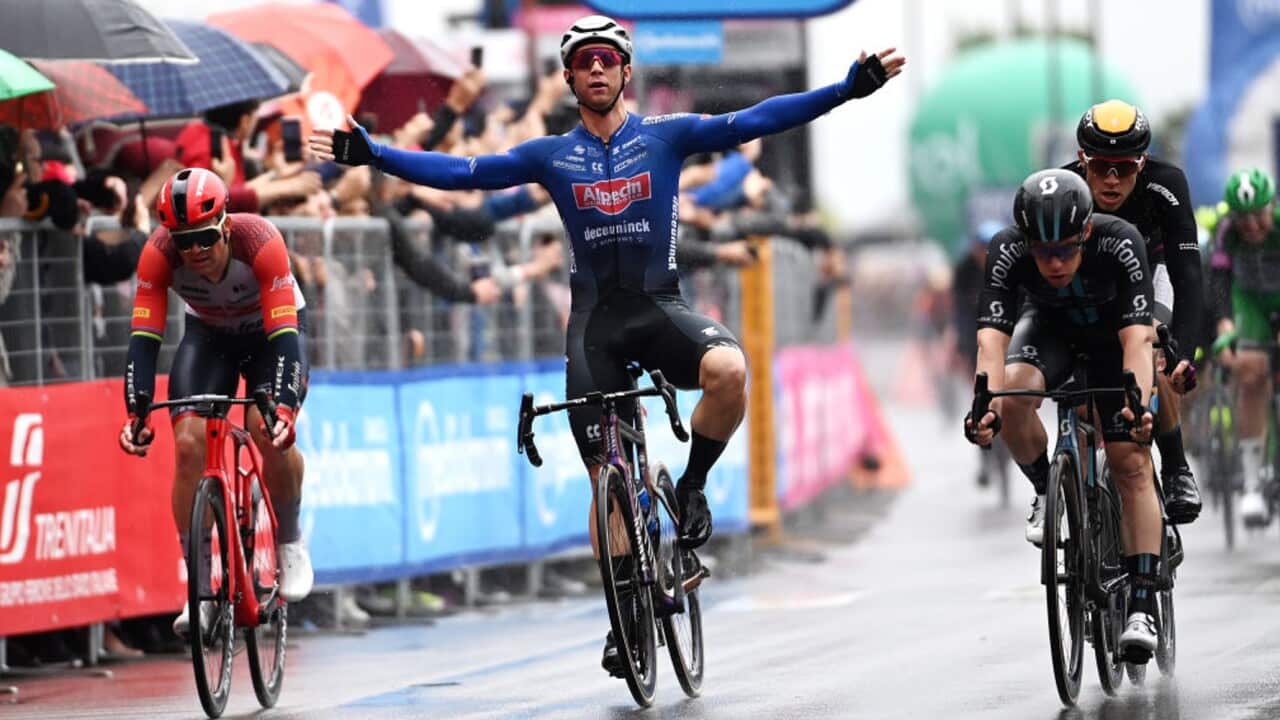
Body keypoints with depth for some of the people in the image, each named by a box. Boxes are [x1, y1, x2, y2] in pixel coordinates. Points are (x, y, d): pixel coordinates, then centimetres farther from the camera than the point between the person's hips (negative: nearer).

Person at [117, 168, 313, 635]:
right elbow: (144, 338, -30)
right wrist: (136, 412, -43)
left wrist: (283, 405, -52)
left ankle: (290, 543, -1)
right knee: (189, 444, -18)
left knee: (270, 431, -28)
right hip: (209, 334, 2)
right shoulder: (159, 254, -30)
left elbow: (284, 335, -39)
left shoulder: (260, 241, -37)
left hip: (274, 328, -2)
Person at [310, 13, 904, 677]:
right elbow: (463, 173, 2)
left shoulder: (665, 135, 1)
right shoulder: (552, 156, 6)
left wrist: (849, 89, -18)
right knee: (607, 477, 1)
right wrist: (371, 154, -6)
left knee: (728, 368, -34)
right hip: (595, 319, 2)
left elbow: (751, 123, -8)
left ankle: (691, 487, -8)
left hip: (659, 305, -2)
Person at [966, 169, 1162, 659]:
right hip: (1049, 326, 1)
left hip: (1113, 332, -1)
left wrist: (1139, 406, -60)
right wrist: (986, 407, -57)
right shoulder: (1008, 251, -33)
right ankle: (1047, 492, -5)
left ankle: (1142, 609, -11)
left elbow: (1137, 339, -43)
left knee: (1131, 463, -13)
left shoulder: (1120, 245, -37)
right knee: (1014, 392, -32)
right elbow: (991, 338, -40)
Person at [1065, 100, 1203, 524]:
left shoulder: (1164, 187, -36)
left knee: (1153, 366, -24)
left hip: (1148, 270, -1)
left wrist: (1184, 354, -54)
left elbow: (1187, 277, -40)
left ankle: (1176, 471, -7)